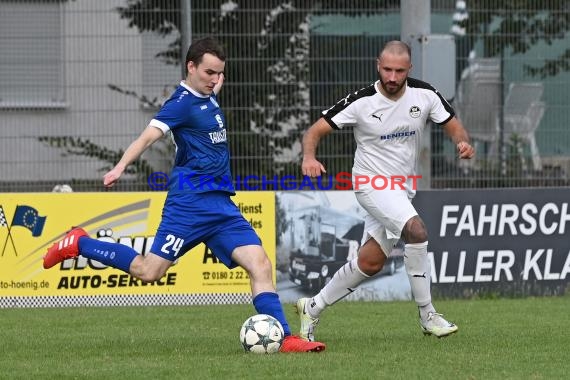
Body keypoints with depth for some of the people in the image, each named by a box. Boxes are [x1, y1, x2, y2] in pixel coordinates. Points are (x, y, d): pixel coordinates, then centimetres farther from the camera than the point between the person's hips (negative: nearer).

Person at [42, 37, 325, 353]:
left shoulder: (207, 97, 14)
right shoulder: (183, 103, -11)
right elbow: (149, 135, -27)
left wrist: (214, 85, 23)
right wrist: (120, 167, -40)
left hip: (220, 204, 8)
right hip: (191, 202, -8)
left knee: (260, 264, -5)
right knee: (148, 272, -7)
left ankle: (283, 338, -9)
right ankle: (79, 244, 11)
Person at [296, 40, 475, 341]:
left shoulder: (424, 95, -5)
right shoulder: (361, 102, -15)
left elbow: (453, 126, 6)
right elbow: (316, 130, -12)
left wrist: (463, 143, -18)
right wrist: (309, 158, -33)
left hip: (403, 189, 5)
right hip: (372, 183, -5)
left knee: (370, 263, 7)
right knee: (416, 230, -28)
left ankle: (312, 308, 25)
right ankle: (427, 316, -17)